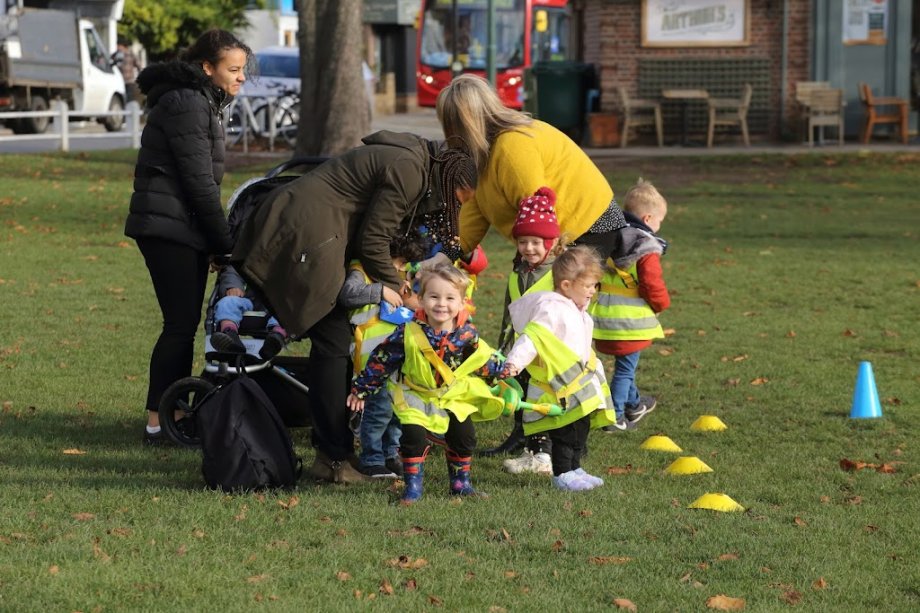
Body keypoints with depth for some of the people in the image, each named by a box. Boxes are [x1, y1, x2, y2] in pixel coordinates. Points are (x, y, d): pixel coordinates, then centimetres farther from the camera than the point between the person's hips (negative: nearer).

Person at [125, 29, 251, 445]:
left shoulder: (201, 102, 17)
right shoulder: (186, 104, -15)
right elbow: (200, 182, -18)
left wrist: (221, 242, 12)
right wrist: (227, 244, -13)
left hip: (185, 230, 10)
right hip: (167, 228, -10)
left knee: (185, 324, 9)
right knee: (181, 325, -10)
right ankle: (157, 422, -7)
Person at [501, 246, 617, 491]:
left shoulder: (577, 312, 14)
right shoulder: (551, 310, -19)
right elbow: (531, 336, -29)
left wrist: (595, 370, 33)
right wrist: (514, 361, -40)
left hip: (580, 386, 10)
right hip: (559, 390, -10)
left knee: (580, 429, 16)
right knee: (564, 434, -5)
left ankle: (574, 469, 27)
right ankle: (562, 474, 3)